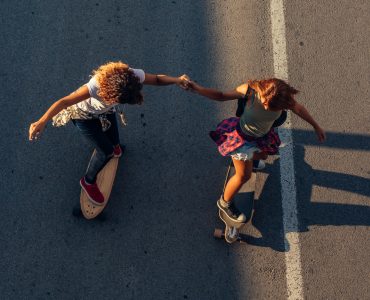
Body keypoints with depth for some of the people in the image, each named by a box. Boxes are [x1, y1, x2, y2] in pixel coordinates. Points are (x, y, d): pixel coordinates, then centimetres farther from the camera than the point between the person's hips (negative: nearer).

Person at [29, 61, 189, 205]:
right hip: (84, 114, -5)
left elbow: (157, 79, -14)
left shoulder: (135, 75, -34)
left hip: (106, 110, 5)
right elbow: (64, 102, -51)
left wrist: (176, 80, -33)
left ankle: (114, 146, 57)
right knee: (106, 152, -3)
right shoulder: (96, 86, -48)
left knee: (114, 142, 15)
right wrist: (42, 121, -62)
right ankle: (88, 182, 26)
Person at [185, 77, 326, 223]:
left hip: (263, 135, 5)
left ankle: (248, 158, 72)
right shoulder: (250, 90, -38)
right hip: (242, 137, -4)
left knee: (262, 155, 34)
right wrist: (195, 88, -39)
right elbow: (221, 96, -26)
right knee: (243, 176, 7)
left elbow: (299, 109, -8)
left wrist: (316, 126, 5)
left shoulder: (284, 97, -30)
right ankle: (224, 203, 34)